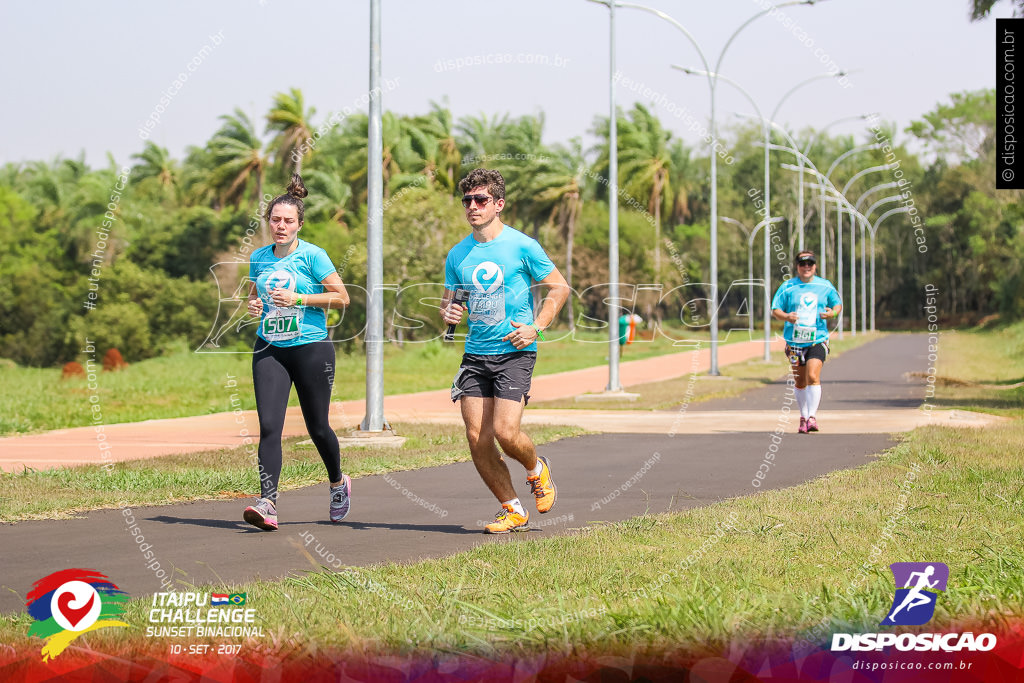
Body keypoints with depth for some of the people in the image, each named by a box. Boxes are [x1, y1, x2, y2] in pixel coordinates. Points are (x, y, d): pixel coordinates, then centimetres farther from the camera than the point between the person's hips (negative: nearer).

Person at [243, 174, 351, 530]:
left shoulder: (312, 256, -6)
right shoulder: (259, 258, 8)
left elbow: (342, 297, -6)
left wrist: (299, 299, -15)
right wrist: (254, 305, 0)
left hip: (310, 349, -3)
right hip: (269, 350, 3)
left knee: (317, 426, 7)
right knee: (269, 426, -12)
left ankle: (338, 483, 35)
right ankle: (268, 504, -17)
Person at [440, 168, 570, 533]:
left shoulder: (522, 246, -4)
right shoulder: (457, 255, 9)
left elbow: (560, 288, 2)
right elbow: (448, 301, 18)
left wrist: (535, 328, -8)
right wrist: (447, 312, -6)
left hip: (515, 352, -5)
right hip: (475, 354, 5)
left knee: (505, 432, -15)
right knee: (477, 439, -3)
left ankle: (537, 470, 19)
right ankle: (513, 511, 12)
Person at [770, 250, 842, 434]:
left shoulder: (825, 286, 6)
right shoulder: (788, 287, 3)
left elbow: (838, 304, 17)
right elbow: (775, 310, 3)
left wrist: (833, 312, -7)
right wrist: (786, 316, -19)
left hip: (818, 339, -1)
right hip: (795, 341, 1)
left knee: (812, 376, -19)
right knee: (800, 382, 10)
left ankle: (812, 417, -19)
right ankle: (803, 416, 26)